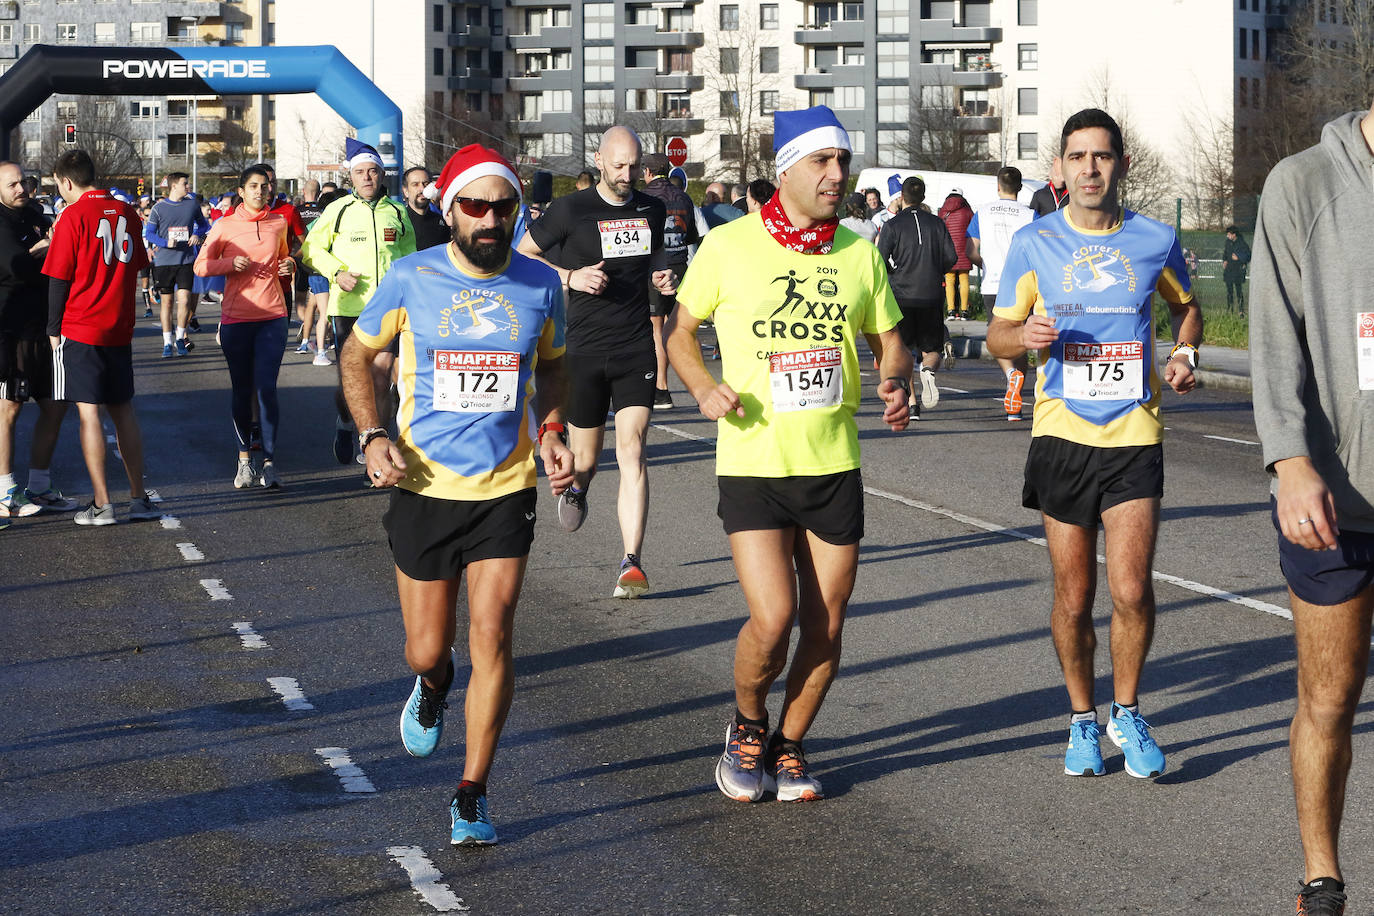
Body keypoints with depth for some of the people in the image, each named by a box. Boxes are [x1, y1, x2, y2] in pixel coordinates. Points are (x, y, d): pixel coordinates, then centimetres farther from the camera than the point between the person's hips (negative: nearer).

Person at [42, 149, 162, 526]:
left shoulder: (74, 216, -10)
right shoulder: (127, 213, 7)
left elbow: (59, 279, -8)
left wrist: (54, 330, 0)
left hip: (80, 330, -6)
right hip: (120, 330, 6)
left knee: (88, 411, -3)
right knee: (122, 410, 13)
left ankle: (102, 504, -5)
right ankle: (139, 498, 13)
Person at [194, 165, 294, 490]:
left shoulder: (279, 223, 8)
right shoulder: (225, 226, 1)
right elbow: (201, 266, 2)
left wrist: (288, 266, 3)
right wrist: (231, 262, -14)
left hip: (272, 316, 1)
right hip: (236, 317, -1)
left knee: (267, 388, -8)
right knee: (241, 389, 7)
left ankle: (269, 462, -7)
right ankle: (244, 459, 18)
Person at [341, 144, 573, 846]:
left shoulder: (540, 284, -2)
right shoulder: (410, 279, -7)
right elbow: (356, 354, 7)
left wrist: (551, 430, -2)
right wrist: (371, 436, -7)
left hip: (507, 489, 0)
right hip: (424, 487, 0)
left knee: (491, 637, -10)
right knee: (427, 651, 8)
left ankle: (472, 797, 3)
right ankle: (432, 689, 48)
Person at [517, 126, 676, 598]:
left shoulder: (652, 211, 9)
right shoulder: (571, 209, -4)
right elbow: (522, 255, 3)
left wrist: (665, 279, 3)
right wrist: (569, 277, -11)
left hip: (637, 349, 1)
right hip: (584, 349, -1)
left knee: (631, 450, -13)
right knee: (586, 457, 9)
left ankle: (631, 563, -16)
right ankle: (575, 488, 48)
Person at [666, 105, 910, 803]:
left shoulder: (859, 253, 5)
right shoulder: (727, 247, -4)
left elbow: (889, 342, 14)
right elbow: (681, 333, 8)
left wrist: (895, 384, -8)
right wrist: (704, 388, -11)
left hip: (835, 464, 3)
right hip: (752, 461, -3)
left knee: (825, 627, 5)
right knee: (772, 620, -14)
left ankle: (788, 745, 28)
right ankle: (747, 726, 16)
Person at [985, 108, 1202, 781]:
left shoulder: (1155, 241, 3)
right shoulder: (1033, 244, 1)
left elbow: (1185, 306, 22)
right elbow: (997, 335, 8)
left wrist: (1185, 354, 2)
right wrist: (1026, 336, -15)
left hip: (1134, 434, 0)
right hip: (1062, 433, 0)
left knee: (1131, 590, -10)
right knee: (1073, 598, 6)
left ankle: (1126, 713, 14)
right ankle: (1082, 719, 27)